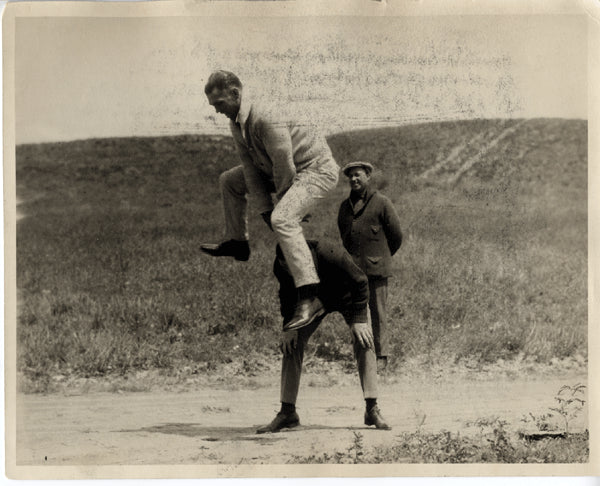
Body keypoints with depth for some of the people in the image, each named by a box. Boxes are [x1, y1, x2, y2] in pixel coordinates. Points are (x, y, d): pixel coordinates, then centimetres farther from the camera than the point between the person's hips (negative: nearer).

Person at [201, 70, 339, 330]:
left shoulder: (266, 121, -30)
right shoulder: (236, 124, 0)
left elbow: (285, 168, -26)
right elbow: (251, 167, 1)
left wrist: (279, 207, -11)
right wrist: (264, 208, -6)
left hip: (317, 170, -10)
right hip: (292, 170, 10)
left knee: (283, 220, -35)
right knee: (229, 181, 19)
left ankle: (309, 297, -39)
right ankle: (236, 242, 34)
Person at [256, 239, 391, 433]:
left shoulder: (334, 256, -42)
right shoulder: (280, 267, -28)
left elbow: (360, 283, -27)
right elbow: (287, 294, -7)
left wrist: (359, 319, -30)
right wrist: (288, 325, -16)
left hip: (347, 297, -3)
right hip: (315, 300, 3)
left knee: (364, 341, -22)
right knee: (291, 344, -12)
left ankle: (372, 410, -18)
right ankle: (287, 412, -8)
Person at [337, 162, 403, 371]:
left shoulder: (381, 203, -3)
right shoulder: (345, 206, 13)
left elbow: (396, 236, 3)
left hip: (376, 268, -5)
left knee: (377, 313, -2)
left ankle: (381, 356, 6)